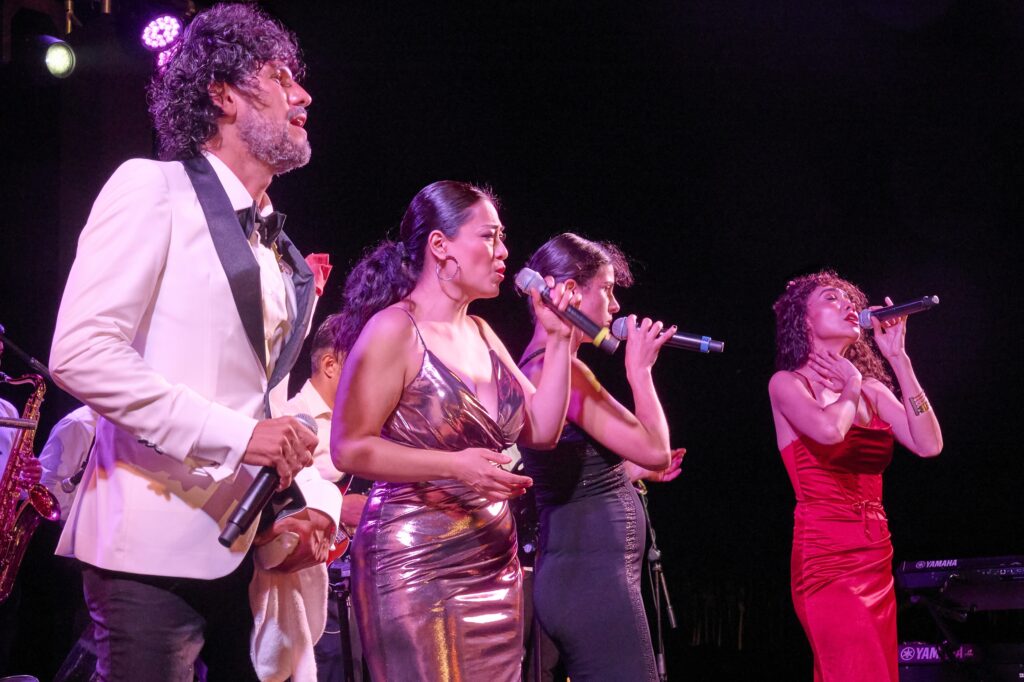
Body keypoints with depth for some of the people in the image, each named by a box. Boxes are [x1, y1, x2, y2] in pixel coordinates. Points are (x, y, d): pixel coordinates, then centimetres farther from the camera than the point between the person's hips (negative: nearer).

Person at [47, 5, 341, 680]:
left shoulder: (278, 250, 21)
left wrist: (314, 500, 6)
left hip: (250, 550, 7)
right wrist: (233, 434, -19)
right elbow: (80, 352, -14)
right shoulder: (152, 187, -2)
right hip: (156, 547, -7)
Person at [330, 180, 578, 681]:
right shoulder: (393, 330, -10)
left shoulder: (481, 335, 14)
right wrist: (454, 465, -23)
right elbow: (349, 448, -15)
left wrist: (558, 339, 5)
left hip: (494, 568, 8)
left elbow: (541, 430, 12)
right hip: (415, 566, -8)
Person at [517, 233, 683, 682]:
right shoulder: (561, 368, -15)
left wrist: (631, 471, 20)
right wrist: (640, 370, -7)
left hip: (576, 571, 10)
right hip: (594, 574, -10)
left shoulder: (536, 366, 15)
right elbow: (655, 450, -18)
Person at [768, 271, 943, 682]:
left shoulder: (873, 390, 14)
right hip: (825, 559, -6)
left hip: (878, 560, 6)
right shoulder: (787, 383, -2)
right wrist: (851, 386, -3)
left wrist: (897, 358, -1)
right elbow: (829, 429, -24)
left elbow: (928, 444, -2)